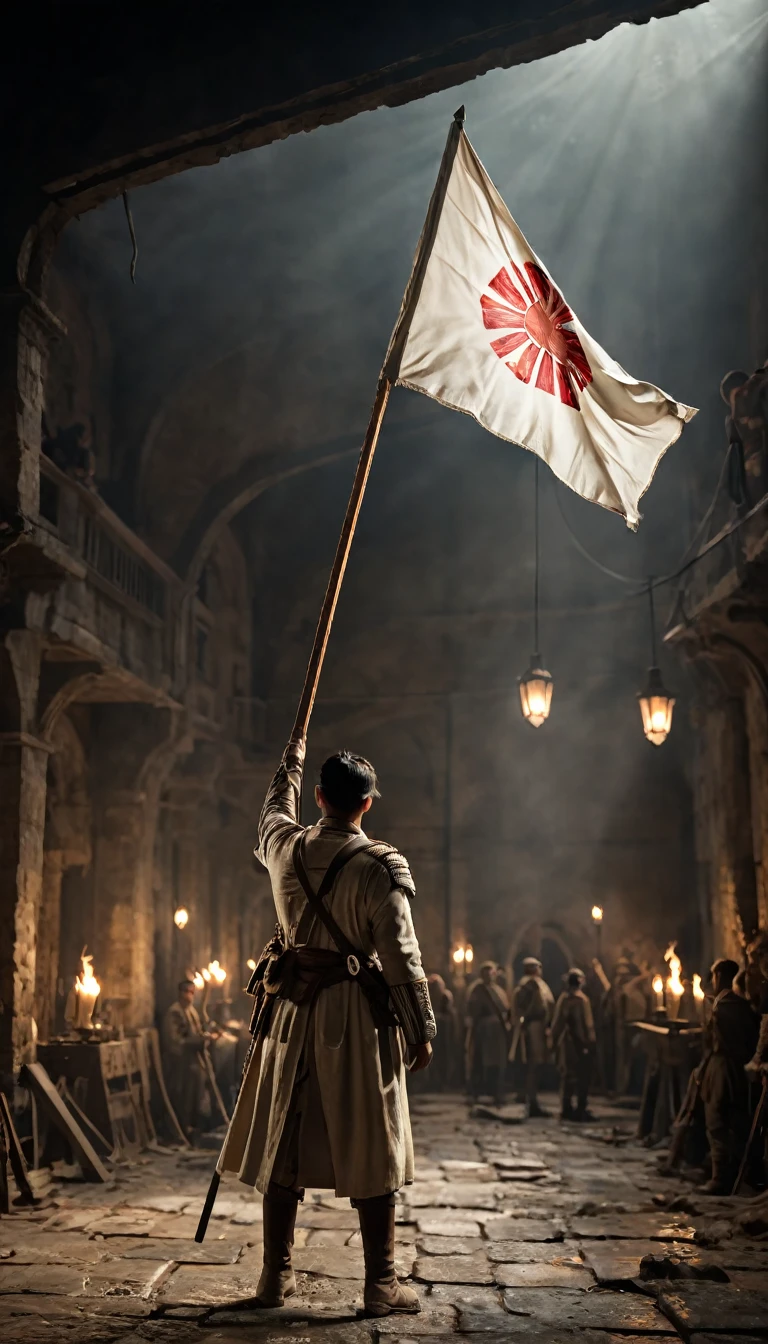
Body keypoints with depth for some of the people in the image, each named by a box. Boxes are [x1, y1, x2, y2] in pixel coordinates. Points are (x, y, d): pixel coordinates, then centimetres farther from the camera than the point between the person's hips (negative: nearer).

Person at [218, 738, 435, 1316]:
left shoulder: (284, 846, 1)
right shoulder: (379, 867, -14)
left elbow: (276, 806, 26)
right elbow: (401, 956, -13)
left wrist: (294, 754, 42)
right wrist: (422, 1028, -5)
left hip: (291, 1009, 5)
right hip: (358, 1015, -4)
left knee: (281, 1140, 12)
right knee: (371, 1151, 3)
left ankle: (277, 1274, 21)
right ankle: (381, 1284, 8)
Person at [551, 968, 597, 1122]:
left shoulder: (563, 998, 5)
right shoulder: (581, 999, -14)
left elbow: (557, 1023, 7)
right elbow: (586, 1024, -17)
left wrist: (556, 1040, 12)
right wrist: (589, 1042, -12)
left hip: (565, 1042, 7)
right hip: (579, 1043, -7)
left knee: (567, 1075, 12)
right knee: (582, 1076, 0)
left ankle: (566, 1109, 14)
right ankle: (580, 1109, 1)